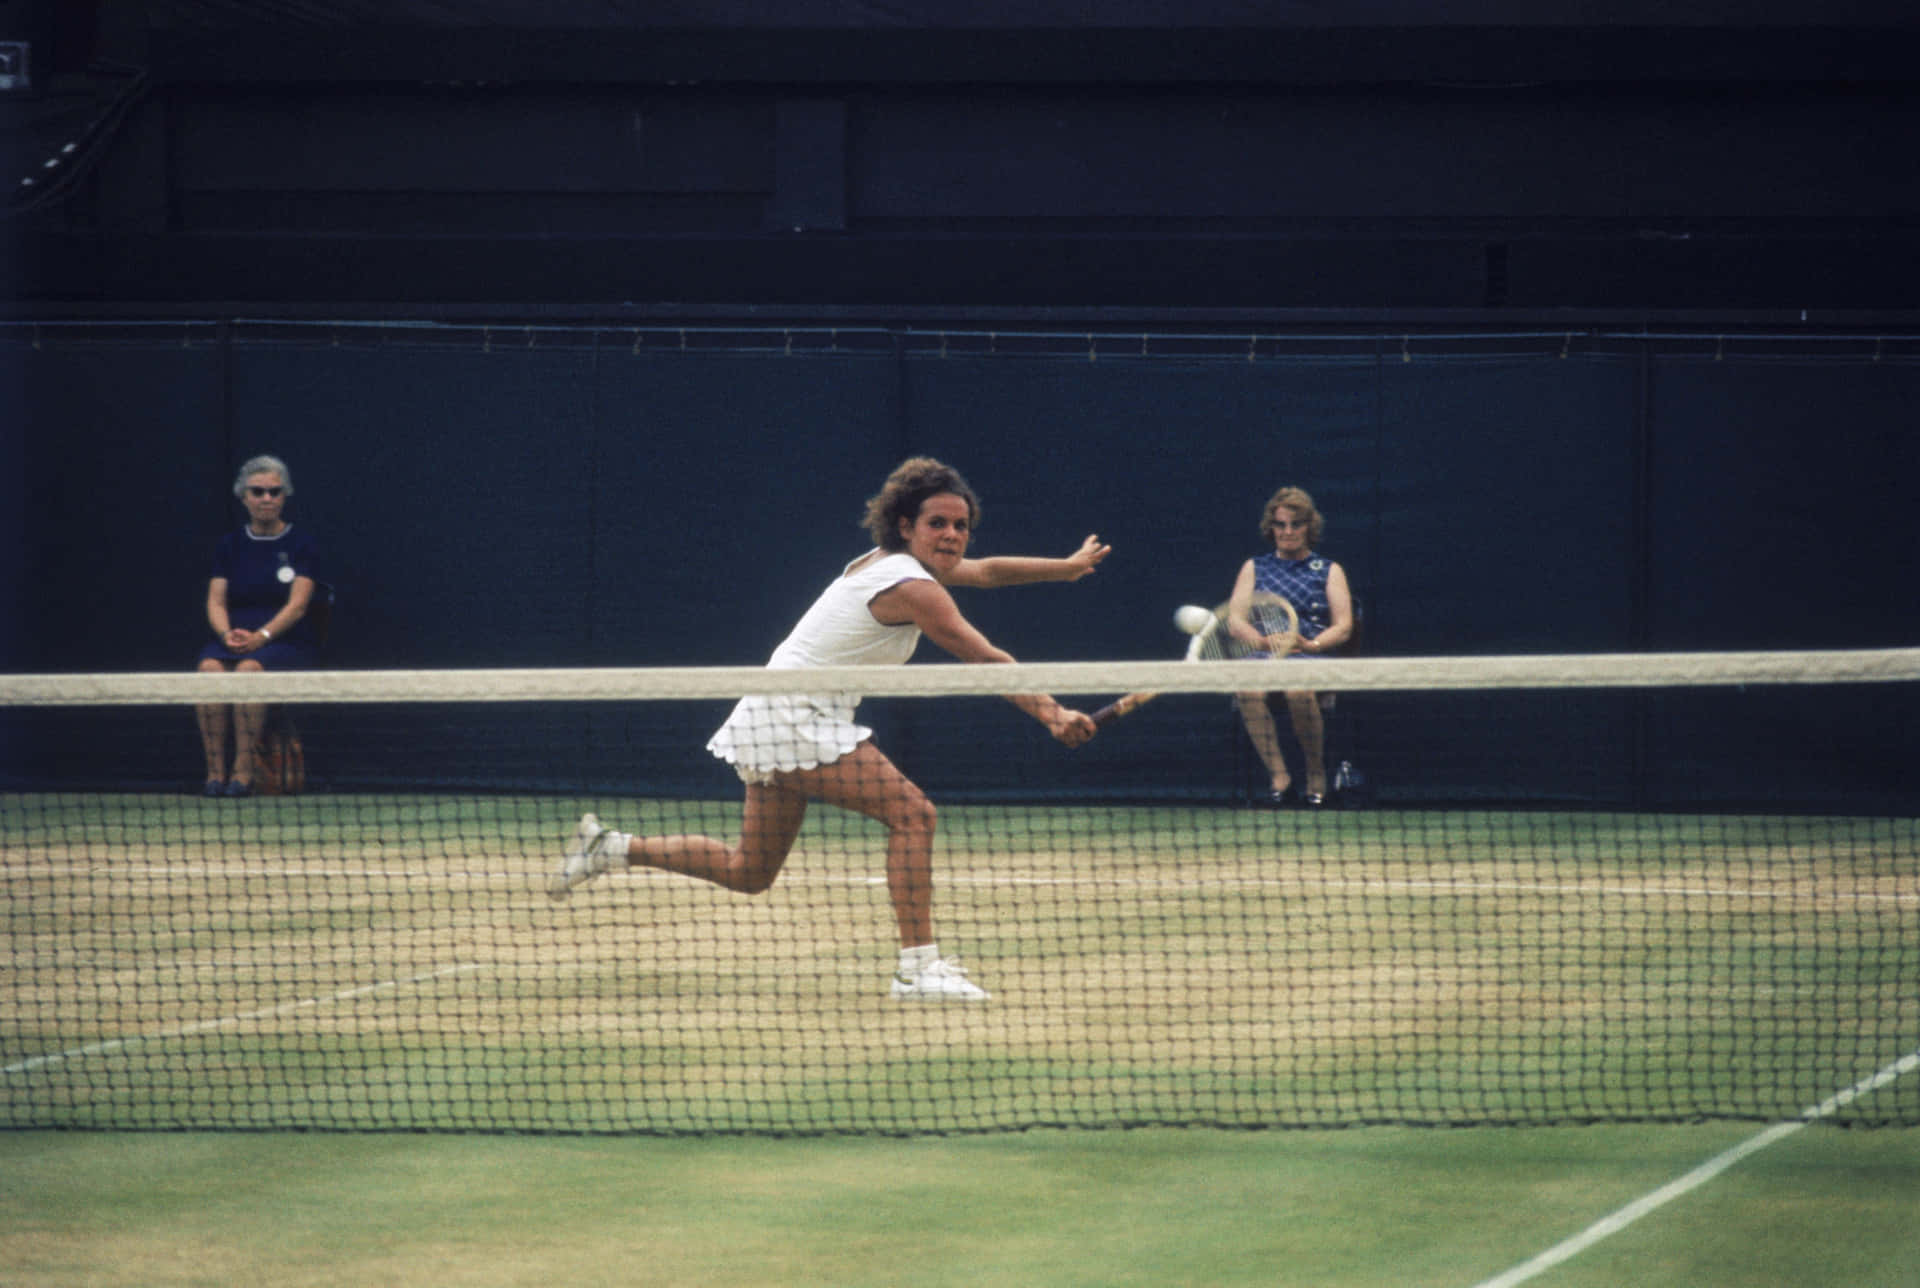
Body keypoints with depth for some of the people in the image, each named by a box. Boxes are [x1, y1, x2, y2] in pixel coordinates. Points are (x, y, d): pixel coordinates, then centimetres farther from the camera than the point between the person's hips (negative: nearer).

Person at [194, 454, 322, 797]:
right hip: (235, 638, 3)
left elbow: (297, 604, -7)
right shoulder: (230, 545, 14)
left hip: (285, 642, -3)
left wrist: (261, 636, -21)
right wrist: (227, 634, -14)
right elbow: (216, 602, 7)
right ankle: (215, 771, -31)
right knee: (209, 667, -32)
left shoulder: (301, 543, 4)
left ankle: (243, 772, -33)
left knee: (249, 668, -36)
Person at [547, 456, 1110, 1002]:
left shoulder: (890, 563, 12)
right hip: (796, 717, -10)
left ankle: (610, 847, 23)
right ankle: (918, 966, -22)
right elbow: (988, 660, -23)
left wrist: (1067, 566, 29)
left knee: (748, 872, 17)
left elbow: (986, 571, 27)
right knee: (911, 812, -19)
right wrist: (1051, 714, -24)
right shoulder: (912, 588, -18)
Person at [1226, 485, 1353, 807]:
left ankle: (1317, 775, -21)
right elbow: (1234, 622, 11)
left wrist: (1312, 645, -13)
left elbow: (1343, 627, 8)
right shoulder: (1254, 568, 24)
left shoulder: (1329, 571, 19)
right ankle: (1278, 776, -31)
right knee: (1247, 688, -36)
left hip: (1313, 658, -2)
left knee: (1298, 689, -39)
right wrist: (1265, 642, -10)